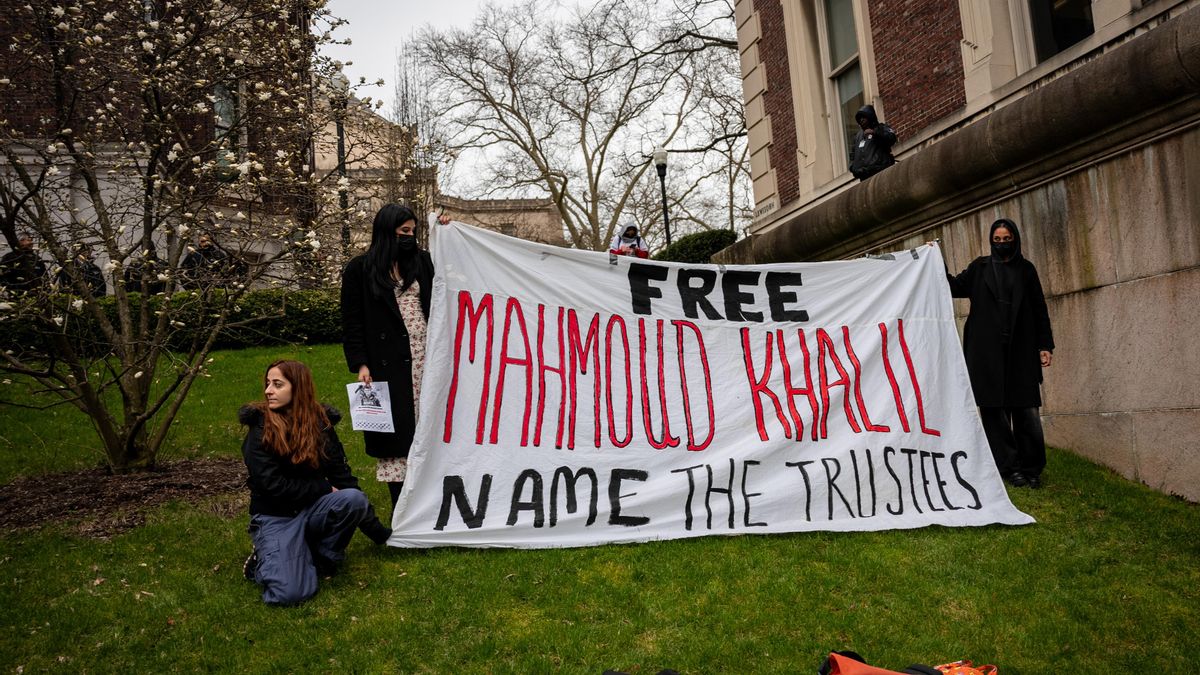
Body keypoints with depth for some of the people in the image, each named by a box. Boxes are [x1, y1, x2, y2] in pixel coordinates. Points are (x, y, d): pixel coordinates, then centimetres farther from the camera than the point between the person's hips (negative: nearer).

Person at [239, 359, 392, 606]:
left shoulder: (320, 423, 0)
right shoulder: (260, 428, -10)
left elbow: (342, 477, 1)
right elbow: (272, 485, -16)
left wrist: (379, 532, -1)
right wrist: (324, 488, -11)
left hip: (313, 511, 4)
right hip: (274, 518, -3)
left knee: (354, 499, -28)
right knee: (290, 593, -25)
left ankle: (323, 556, -3)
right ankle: (264, 561, 9)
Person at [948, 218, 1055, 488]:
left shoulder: (1026, 269, 12)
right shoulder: (980, 267, 12)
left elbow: (1040, 310, 11)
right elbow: (956, 287, 5)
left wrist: (1045, 345, 5)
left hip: (1021, 351, 0)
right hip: (988, 352, 0)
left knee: (1027, 410, -5)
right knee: (995, 409, -2)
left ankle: (1031, 468, 7)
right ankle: (1010, 467, 5)